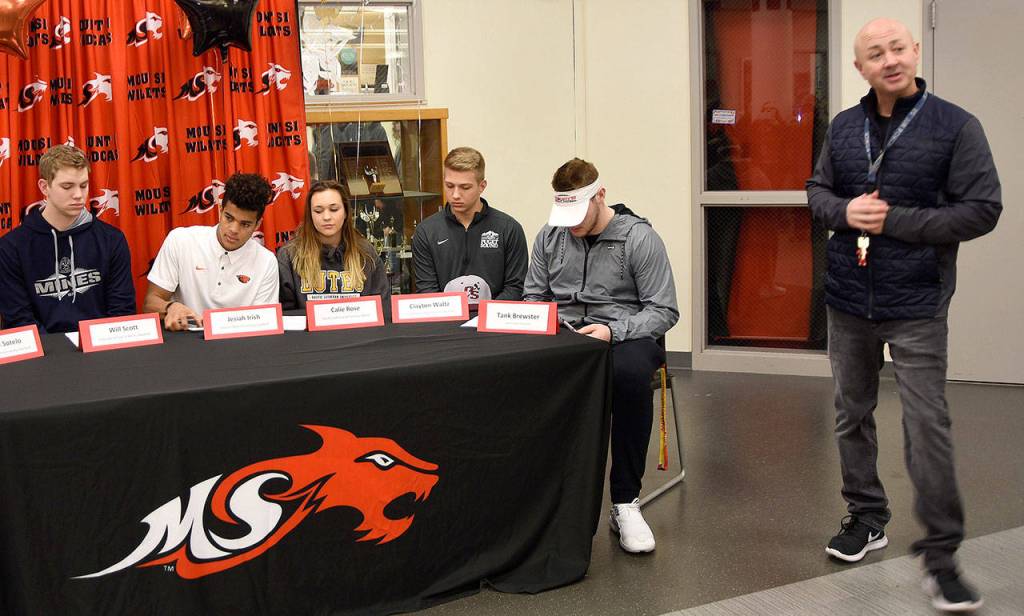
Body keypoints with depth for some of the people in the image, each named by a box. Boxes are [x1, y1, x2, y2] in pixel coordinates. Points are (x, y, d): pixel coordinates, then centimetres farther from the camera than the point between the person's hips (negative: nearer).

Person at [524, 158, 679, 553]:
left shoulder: (639, 238, -4)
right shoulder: (550, 236, 10)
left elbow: (664, 311, -7)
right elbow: (533, 295, 18)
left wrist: (613, 331, -23)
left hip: (624, 337, -3)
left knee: (630, 373, -41)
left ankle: (625, 503, -26)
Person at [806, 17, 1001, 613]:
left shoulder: (956, 126, -9)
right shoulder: (843, 128, 5)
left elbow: (983, 210, -12)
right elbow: (818, 190, 14)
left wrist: (893, 221, -18)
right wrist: (844, 212, -10)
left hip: (916, 306, -5)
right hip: (849, 301, 5)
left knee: (928, 425, -6)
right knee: (853, 415, 15)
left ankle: (941, 554, 4)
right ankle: (867, 518, 32)